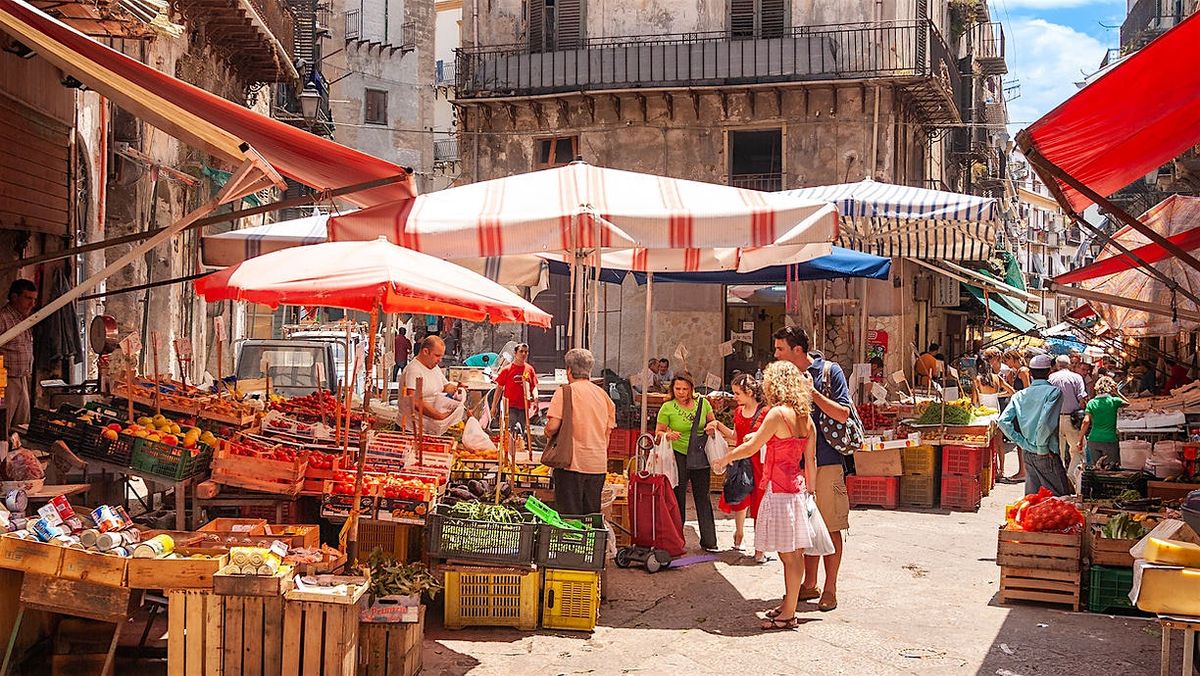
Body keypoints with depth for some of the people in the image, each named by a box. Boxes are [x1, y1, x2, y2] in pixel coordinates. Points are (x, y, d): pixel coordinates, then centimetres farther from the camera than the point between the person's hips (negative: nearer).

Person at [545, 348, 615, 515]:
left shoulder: (565, 391, -7)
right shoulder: (602, 394, 10)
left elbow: (552, 427, -14)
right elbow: (608, 431, 13)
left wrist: (548, 433, 7)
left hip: (572, 463, -5)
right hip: (598, 465, 5)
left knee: (569, 515, -1)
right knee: (592, 516, 11)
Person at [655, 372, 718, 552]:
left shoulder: (702, 403, 2)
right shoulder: (667, 408, -4)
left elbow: (712, 421, 16)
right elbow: (658, 433, 1)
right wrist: (668, 435, -20)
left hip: (700, 456, 2)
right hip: (678, 455, -2)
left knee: (703, 498, 6)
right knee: (677, 498, 2)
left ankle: (709, 541, 12)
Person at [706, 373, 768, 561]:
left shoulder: (764, 412, -11)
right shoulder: (738, 412, 10)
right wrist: (718, 426, 11)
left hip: (758, 462, -6)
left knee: (758, 504, -3)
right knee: (739, 498, 17)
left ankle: (759, 549, 3)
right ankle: (739, 534, 37)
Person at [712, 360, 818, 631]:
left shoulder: (778, 413, -14)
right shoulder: (806, 417, 10)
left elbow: (751, 447, -10)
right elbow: (810, 461, 13)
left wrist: (725, 458, 5)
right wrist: (809, 491, 20)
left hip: (780, 491, -9)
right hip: (798, 488, 9)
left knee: (789, 554, -4)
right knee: (792, 552, 15)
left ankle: (789, 614, 1)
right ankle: (788, 604, 24)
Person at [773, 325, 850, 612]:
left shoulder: (830, 371, -6)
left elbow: (843, 414, -12)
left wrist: (811, 391, -16)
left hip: (827, 462, -5)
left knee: (830, 528, 1)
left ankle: (830, 589, 9)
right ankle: (810, 585, 20)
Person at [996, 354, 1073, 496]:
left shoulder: (1020, 395, 5)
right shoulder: (1054, 391, -11)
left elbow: (1003, 421, -2)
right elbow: (1045, 421, -24)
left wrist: (1021, 442, 3)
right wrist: (1043, 448, -13)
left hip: (1027, 453, 6)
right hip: (1046, 455, -6)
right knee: (1061, 496, 1)